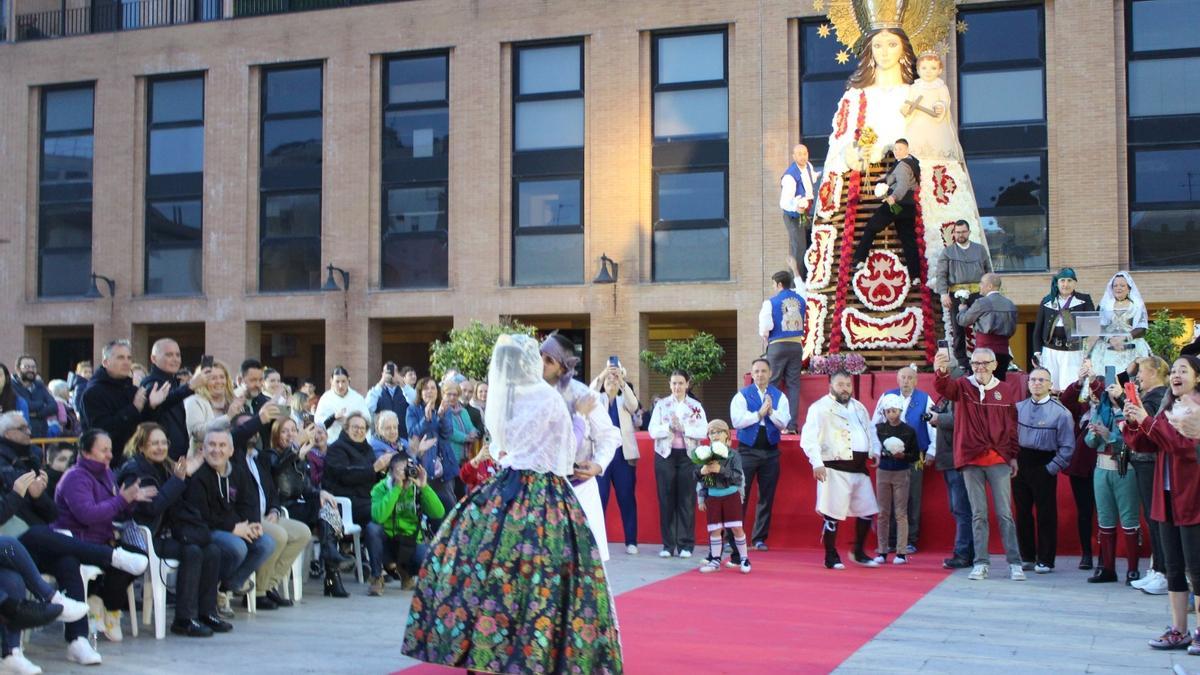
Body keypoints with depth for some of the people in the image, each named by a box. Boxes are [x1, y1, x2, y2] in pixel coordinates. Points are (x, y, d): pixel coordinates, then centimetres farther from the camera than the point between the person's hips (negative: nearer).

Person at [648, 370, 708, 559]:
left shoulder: (696, 406, 5)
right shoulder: (661, 405, 5)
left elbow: (703, 431, -6)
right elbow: (653, 431, -3)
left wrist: (683, 427, -17)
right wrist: (670, 427, -18)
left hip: (688, 456, 0)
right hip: (665, 455, 0)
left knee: (687, 500, 0)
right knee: (666, 500, 1)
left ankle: (686, 545, 6)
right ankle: (668, 545, 8)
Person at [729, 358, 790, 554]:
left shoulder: (779, 397, 6)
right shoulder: (742, 396, 0)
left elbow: (783, 423, -3)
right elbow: (737, 421, -12)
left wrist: (771, 411, -17)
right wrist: (759, 414, -13)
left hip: (770, 451, 2)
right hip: (747, 450, -2)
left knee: (766, 496, 6)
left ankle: (759, 538, 14)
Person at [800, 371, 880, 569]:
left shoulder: (859, 407, 17)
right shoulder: (820, 408, -6)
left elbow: (870, 431, 28)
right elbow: (808, 438, -14)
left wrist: (875, 451, 12)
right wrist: (817, 463, -23)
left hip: (859, 468, 7)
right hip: (835, 469, -7)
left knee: (867, 511, 12)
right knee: (832, 515, -4)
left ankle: (859, 552, 29)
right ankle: (831, 557, 10)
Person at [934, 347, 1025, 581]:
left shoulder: (1007, 390, 5)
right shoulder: (963, 386, 3)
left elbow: (1013, 425, 8)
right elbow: (943, 387, -19)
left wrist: (1014, 456, 5)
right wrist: (941, 371, -42)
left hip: (999, 460, 0)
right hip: (971, 460, 0)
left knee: (1005, 513, 1)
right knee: (978, 514, 5)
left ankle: (1014, 563, 6)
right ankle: (981, 563, 10)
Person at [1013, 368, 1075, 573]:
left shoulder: (1060, 412, -7)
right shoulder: (1018, 408, 6)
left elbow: (1067, 446, -6)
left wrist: (1051, 468, -10)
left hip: (1044, 467, -4)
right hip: (1020, 464, 4)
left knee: (1046, 515, 2)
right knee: (1022, 512, 9)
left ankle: (1045, 560, 11)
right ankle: (1026, 558, 20)